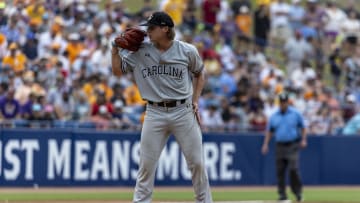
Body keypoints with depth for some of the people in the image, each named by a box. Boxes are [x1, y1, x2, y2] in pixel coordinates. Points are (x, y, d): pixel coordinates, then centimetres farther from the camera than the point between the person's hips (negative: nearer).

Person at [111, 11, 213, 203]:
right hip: (155, 113, 1)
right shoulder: (140, 51, 1)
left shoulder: (188, 51, -2)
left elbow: (199, 74, 15)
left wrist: (195, 100, 6)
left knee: (197, 163, 1)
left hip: (183, 112, -1)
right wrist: (116, 48, -5)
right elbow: (117, 70, 8)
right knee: (146, 165, -1)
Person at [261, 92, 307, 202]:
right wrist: (265, 144, 5)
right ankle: (282, 194, 7)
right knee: (280, 171, 0)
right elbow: (269, 131, 15)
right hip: (280, 146, 3)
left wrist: (303, 140, -7)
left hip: (293, 146, -3)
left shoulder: (296, 114, 3)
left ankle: (298, 192, -2)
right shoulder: (274, 116, 10)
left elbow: (302, 127, 6)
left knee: (293, 168, -16)